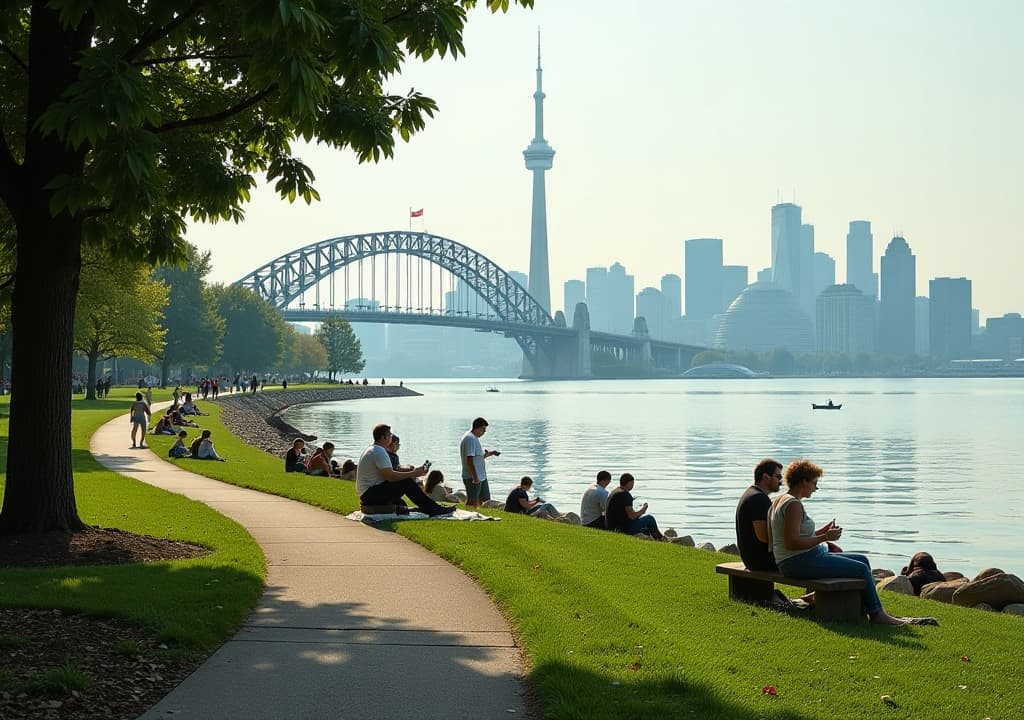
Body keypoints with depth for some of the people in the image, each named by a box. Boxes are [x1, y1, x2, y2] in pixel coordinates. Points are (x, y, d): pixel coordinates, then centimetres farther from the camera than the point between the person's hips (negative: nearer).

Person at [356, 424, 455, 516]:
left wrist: (411, 471, 9)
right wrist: (413, 473, -13)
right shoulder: (380, 452, -16)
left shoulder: (372, 450, 18)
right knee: (406, 482, -17)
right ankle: (433, 509, -12)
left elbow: (388, 473, 18)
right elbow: (390, 476, -23)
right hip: (370, 494, -10)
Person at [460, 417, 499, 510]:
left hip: (481, 476, 10)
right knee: (472, 502, -4)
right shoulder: (470, 439, -18)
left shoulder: (475, 438, 16)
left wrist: (490, 453, 11)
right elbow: (469, 461, -23)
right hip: (473, 478, -10)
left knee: (485, 500, 12)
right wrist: (475, 477, -24)